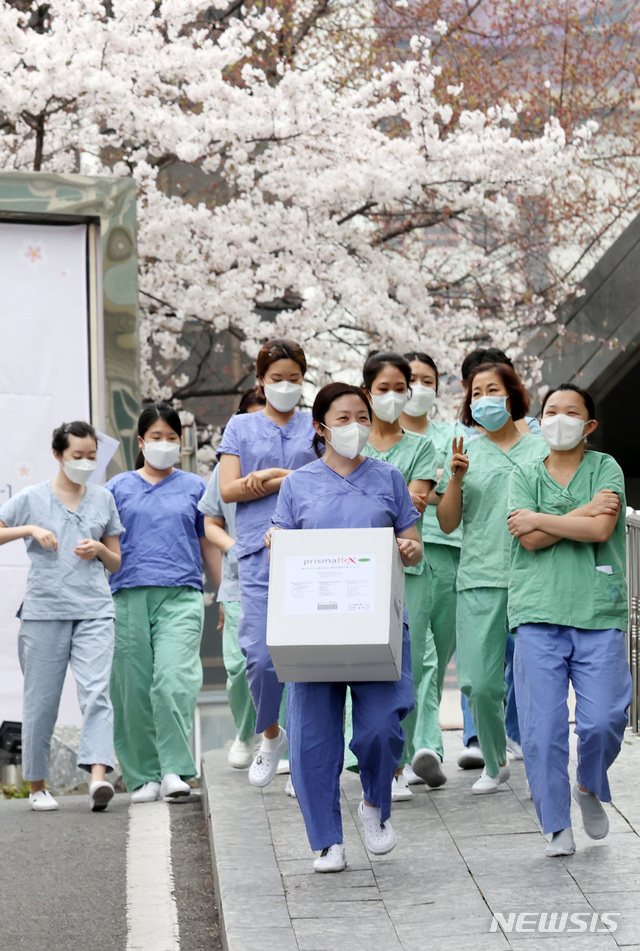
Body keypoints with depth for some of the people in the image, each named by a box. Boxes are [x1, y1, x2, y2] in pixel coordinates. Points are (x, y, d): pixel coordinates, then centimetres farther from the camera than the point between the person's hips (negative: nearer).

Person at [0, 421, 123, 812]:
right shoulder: (32, 498, 5)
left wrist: (99, 550, -3)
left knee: (96, 691, -16)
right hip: (44, 610, -1)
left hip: (94, 611, 1)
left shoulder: (103, 499, 13)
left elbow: (116, 562, 18)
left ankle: (98, 777, -27)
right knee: (41, 701, 4)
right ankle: (37, 786, 16)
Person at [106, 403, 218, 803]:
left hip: (181, 595, -1)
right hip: (130, 595, 1)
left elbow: (209, 545, 18)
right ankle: (144, 777, 10)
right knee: (134, 689, 1)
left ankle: (175, 769, -13)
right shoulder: (119, 487, 13)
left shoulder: (195, 486, 14)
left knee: (174, 680, -18)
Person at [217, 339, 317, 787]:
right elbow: (229, 489, 3)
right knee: (262, 657, -9)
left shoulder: (316, 427, 14)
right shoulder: (241, 427, 14)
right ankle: (271, 735, 18)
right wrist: (295, 478, -4)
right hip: (259, 553, 0)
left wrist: (271, 478, -6)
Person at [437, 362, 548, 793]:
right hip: (480, 579, 1)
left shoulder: (541, 449, 8)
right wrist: (456, 478, -7)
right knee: (481, 683, -3)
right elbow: (447, 523, 7)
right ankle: (495, 764, 19)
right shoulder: (466, 453, 11)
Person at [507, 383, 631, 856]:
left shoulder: (606, 468, 7)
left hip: (599, 612, -1)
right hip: (539, 613, 1)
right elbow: (530, 540, -3)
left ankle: (589, 789, 23)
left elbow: (601, 529, -10)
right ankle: (558, 827, 8)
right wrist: (585, 512, -6)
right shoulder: (525, 475, 12)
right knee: (543, 725, -4)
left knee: (603, 720, -8)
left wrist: (539, 519, -4)